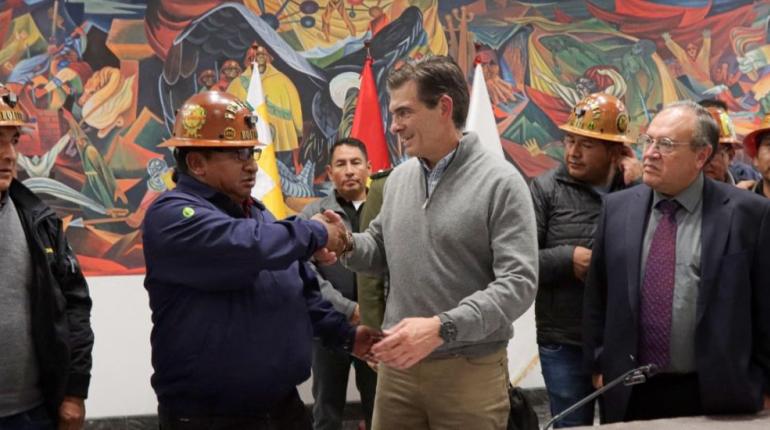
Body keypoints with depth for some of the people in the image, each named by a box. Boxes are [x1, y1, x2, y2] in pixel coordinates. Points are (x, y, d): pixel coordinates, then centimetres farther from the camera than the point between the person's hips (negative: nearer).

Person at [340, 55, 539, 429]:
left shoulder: (500, 182, -11)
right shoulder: (398, 179, 9)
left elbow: (519, 282, -18)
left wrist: (442, 328, -27)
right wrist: (347, 244, -2)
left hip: (469, 371, -5)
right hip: (397, 366, 5)